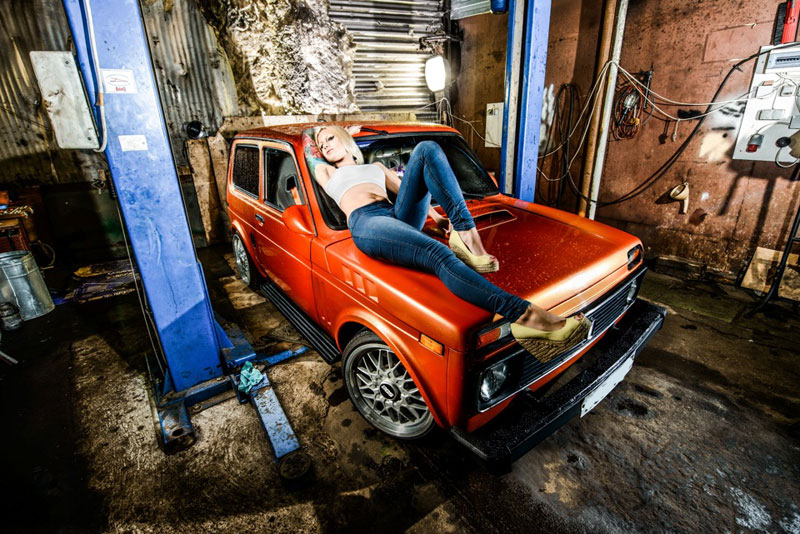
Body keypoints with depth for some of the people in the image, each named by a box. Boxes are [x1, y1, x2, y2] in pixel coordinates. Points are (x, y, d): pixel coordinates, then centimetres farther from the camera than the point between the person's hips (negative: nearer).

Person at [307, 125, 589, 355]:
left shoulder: (376, 166, 38)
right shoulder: (327, 173, 34)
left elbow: (408, 188, 28)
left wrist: (437, 217, 12)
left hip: (399, 216, 5)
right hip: (365, 222, -4)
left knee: (426, 149, -15)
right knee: (438, 254, -34)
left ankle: (466, 233, -31)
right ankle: (525, 316, -49)